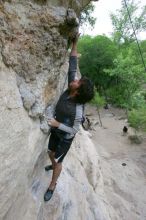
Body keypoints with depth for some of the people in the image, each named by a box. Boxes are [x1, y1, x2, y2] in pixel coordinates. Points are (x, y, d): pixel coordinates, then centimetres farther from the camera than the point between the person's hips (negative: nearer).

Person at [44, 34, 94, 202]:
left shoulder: (77, 110, -36)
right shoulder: (69, 90, -19)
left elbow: (74, 130, -24)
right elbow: (72, 67, -16)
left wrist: (58, 124, -33)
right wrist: (74, 44, -18)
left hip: (66, 137, -6)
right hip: (56, 131, 7)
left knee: (58, 161, 10)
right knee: (51, 153, 26)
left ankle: (52, 186, 35)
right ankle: (53, 165, 59)